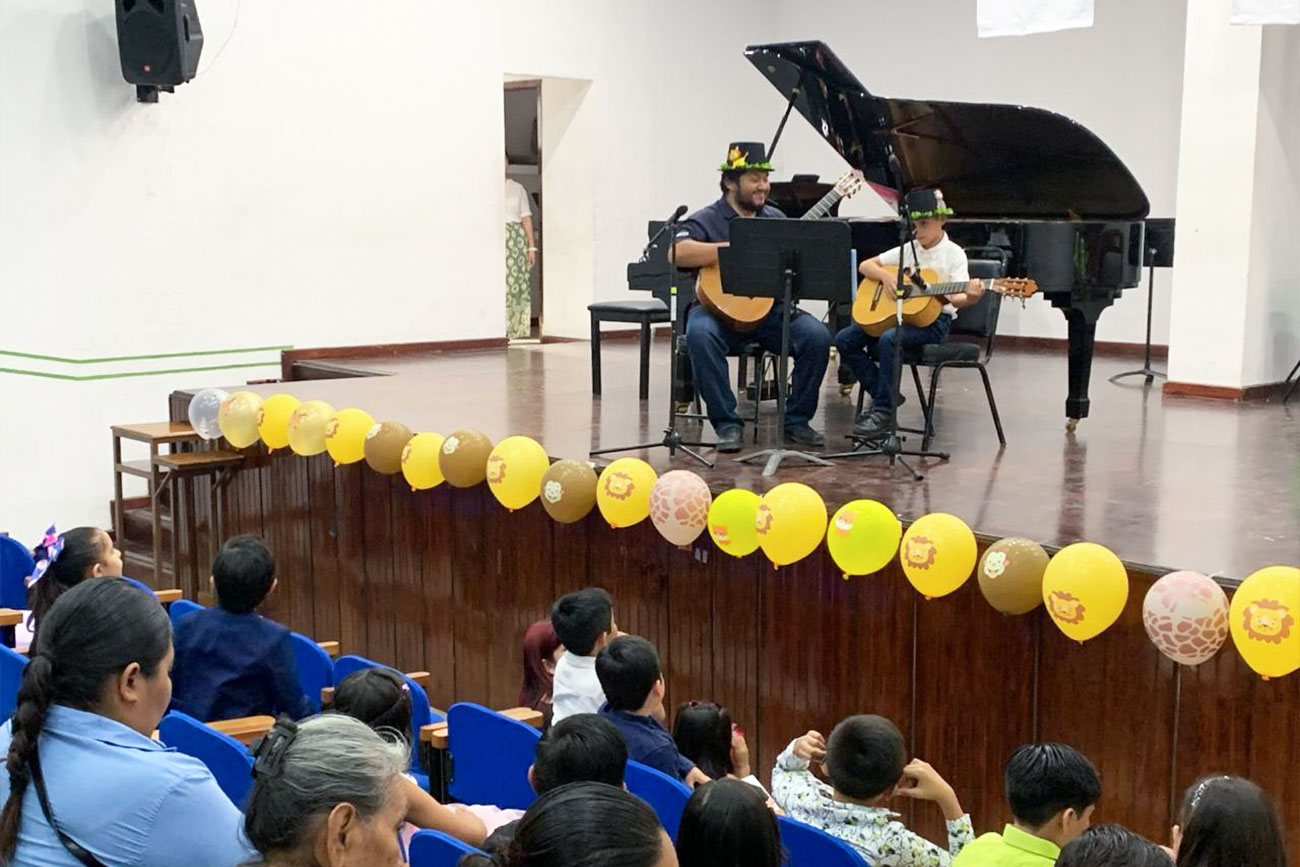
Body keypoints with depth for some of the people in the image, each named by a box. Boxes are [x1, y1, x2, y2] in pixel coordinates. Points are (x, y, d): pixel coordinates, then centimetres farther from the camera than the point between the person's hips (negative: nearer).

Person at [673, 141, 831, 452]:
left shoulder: (776, 219, 16)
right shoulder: (706, 221, 0)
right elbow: (679, 252, -21)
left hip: (770, 309, 4)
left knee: (817, 336, -22)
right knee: (699, 334, -36)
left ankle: (797, 420, -5)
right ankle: (727, 423, -22)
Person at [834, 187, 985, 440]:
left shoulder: (954, 254, -2)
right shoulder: (908, 250, 12)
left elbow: (956, 297, -12)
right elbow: (865, 265, 11)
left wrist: (970, 298, -35)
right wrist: (886, 276, -9)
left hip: (935, 319, -6)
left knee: (889, 339, -36)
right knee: (844, 339, -11)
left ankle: (883, 409, -25)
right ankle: (886, 394, -1)